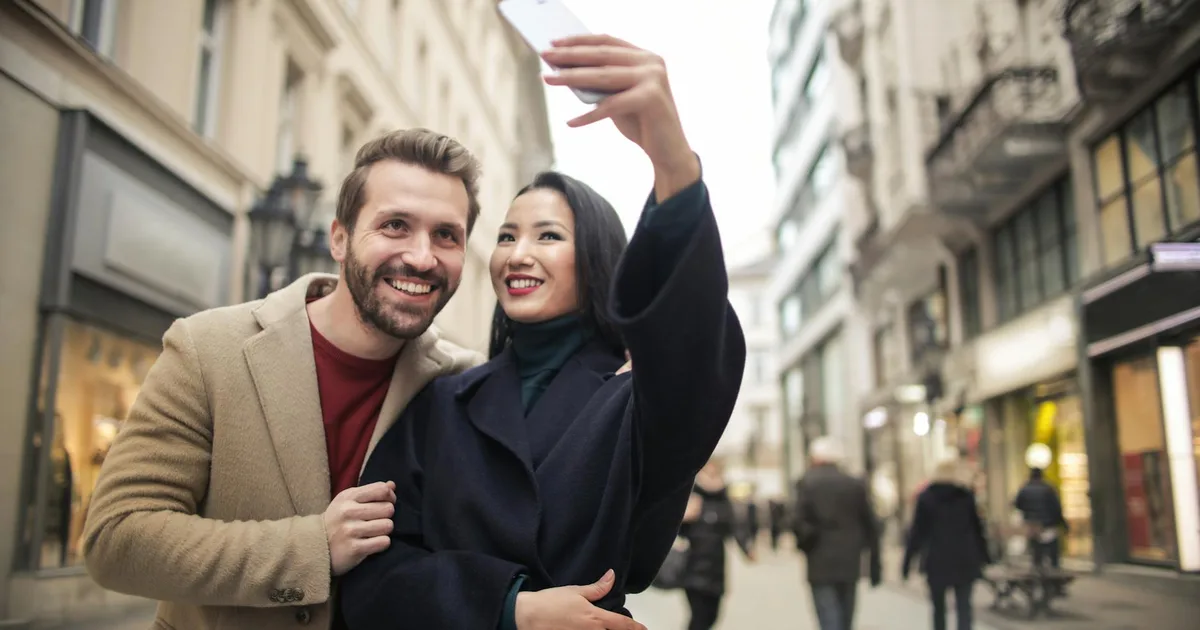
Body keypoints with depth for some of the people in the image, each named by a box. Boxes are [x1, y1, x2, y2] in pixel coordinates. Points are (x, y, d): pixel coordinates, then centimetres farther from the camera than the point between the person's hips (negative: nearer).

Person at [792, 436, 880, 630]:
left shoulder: (807, 483, -5)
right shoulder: (855, 485, 4)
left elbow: (799, 521, -14)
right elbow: (870, 526, 4)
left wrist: (805, 543, 6)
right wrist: (874, 566, 9)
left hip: (821, 565, -4)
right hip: (850, 564, 4)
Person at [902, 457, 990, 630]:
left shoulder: (926, 497, 1)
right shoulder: (968, 496, 4)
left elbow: (918, 531, -2)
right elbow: (977, 528, 3)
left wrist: (907, 560, 0)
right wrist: (984, 556, 11)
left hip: (937, 559, 0)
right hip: (964, 559, 0)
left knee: (939, 607, 14)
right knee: (964, 608, -1)